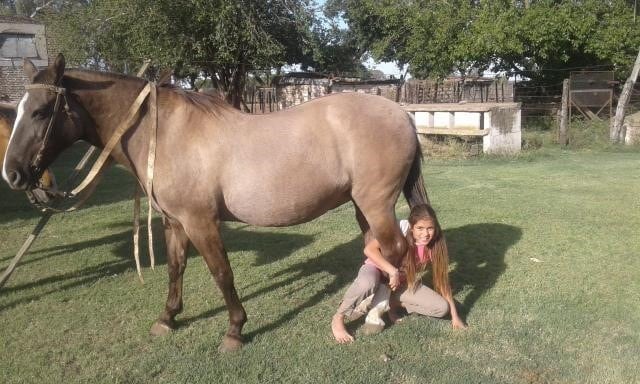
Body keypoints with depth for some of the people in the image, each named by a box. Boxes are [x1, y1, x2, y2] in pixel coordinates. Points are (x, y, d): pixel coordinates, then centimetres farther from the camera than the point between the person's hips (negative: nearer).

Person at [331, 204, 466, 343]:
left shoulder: (435, 245, -16)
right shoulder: (402, 228, -28)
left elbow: (442, 279, -8)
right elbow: (369, 249, -34)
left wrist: (454, 315, -9)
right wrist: (393, 272, -36)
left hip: (404, 283, 4)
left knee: (442, 308, -14)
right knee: (366, 283, -41)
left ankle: (391, 303, -2)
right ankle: (338, 319, -17)